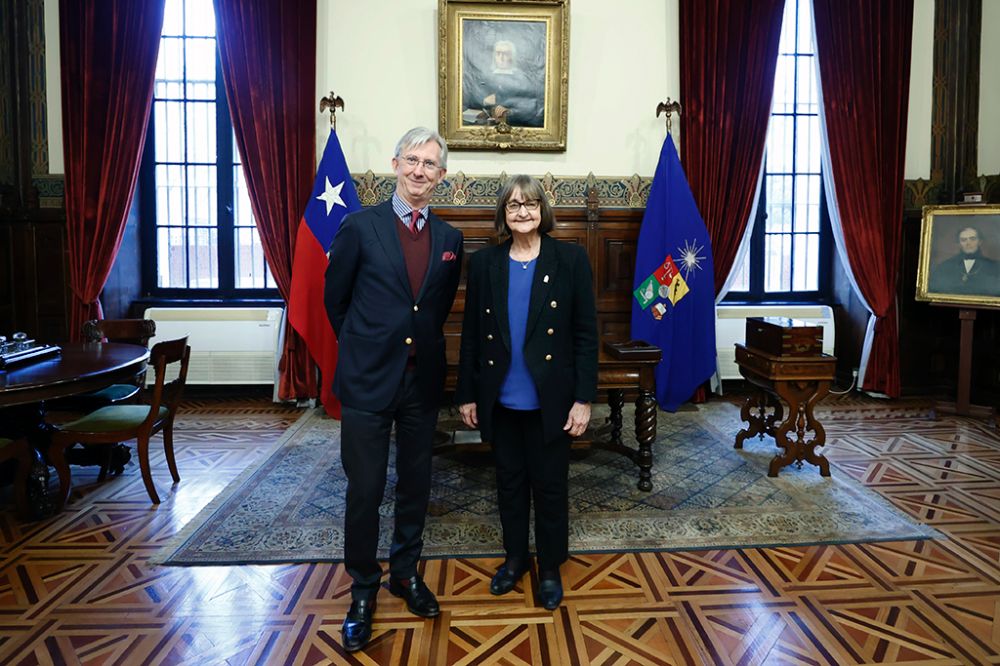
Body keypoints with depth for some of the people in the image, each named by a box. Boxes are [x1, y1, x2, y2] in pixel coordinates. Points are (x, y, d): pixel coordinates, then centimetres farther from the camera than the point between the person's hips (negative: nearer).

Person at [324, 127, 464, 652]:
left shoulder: (450, 238, 5)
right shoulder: (360, 227, -6)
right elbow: (335, 299, 3)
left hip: (422, 381, 4)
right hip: (368, 379, -3)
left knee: (415, 485, 14)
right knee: (365, 489, 4)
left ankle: (406, 572, 35)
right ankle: (363, 589, 24)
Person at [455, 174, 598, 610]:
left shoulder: (570, 259, -5)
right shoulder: (484, 263, 1)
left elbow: (586, 332, -6)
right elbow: (472, 333, 5)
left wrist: (583, 398, -9)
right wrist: (467, 394, 5)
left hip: (549, 398, -2)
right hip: (500, 399, 2)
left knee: (550, 484, 11)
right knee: (509, 480, 16)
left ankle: (550, 567, 31)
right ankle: (515, 557, 36)